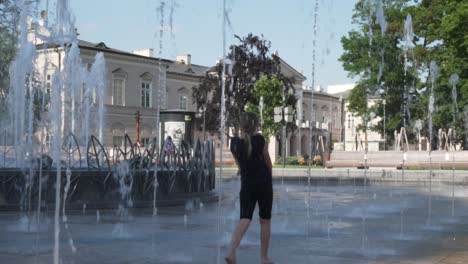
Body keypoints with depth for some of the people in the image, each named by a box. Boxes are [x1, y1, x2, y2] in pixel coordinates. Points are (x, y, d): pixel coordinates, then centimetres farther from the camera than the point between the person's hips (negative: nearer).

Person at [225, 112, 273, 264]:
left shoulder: (234, 143, 0)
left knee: (244, 219, -1)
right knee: (265, 221, 10)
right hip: (264, 184, -2)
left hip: (246, 185, 3)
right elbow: (269, 164, 0)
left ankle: (231, 251, -25)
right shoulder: (260, 140, -11)